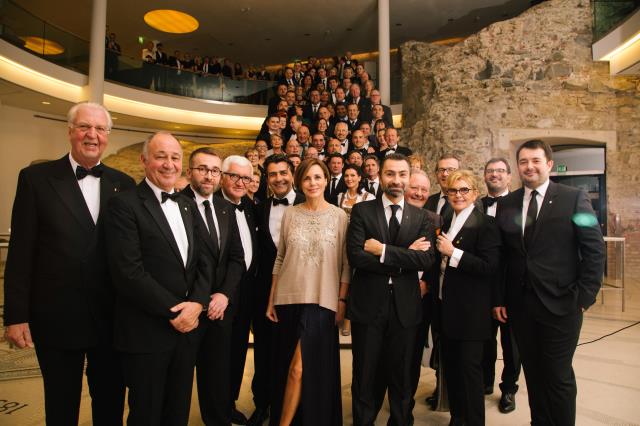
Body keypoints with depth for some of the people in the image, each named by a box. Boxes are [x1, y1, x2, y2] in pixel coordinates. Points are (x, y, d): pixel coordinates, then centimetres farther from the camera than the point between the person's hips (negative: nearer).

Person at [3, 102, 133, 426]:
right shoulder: (36, 178, -3)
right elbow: (21, 253, -5)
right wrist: (16, 315, -6)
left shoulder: (123, 183, 3)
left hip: (112, 318, 2)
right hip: (56, 318, -2)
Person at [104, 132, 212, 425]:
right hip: (147, 330, -6)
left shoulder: (188, 206, 10)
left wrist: (196, 303, -9)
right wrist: (173, 311, -15)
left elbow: (203, 259, 7)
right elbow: (128, 272, -18)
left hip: (188, 325, 6)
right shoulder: (124, 204, -11)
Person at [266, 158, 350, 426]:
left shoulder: (340, 216, -2)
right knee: (285, 367, 13)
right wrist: (271, 301, 6)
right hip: (289, 299, 3)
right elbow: (280, 259, 7)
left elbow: (346, 264, 0)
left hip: (322, 301, -3)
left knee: (301, 368, -7)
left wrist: (342, 301, -5)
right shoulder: (289, 214, 5)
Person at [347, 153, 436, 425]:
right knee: (366, 377, 12)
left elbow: (427, 259, -9)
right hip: (368, 305, -2)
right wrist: (405, 257, -14)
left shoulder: (421, 218, 5)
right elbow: (355, 256, -14)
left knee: (401, 377, 18)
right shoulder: (362, 211, -2)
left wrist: (384, 250, -16)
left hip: (405, 307, 2)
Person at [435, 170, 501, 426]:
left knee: (469, 370, 4)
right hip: (445, 307, 7)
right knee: (450, 367, 17)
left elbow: (490, 267, -21)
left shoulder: (485, 224, -11)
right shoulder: (446, 222, 12)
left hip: (470, 311, -7)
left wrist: (453, 252, -21)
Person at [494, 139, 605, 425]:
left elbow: (594, 251, -3)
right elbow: (500, 256, 6)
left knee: (558, 376, 4)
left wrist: (584, 297, -7)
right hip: (519, 305, 3)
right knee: (533, 374, 13)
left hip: (560, 304, -3)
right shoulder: (505, 204, 6)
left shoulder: (574, 198, -2)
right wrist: (499, 299, 2)